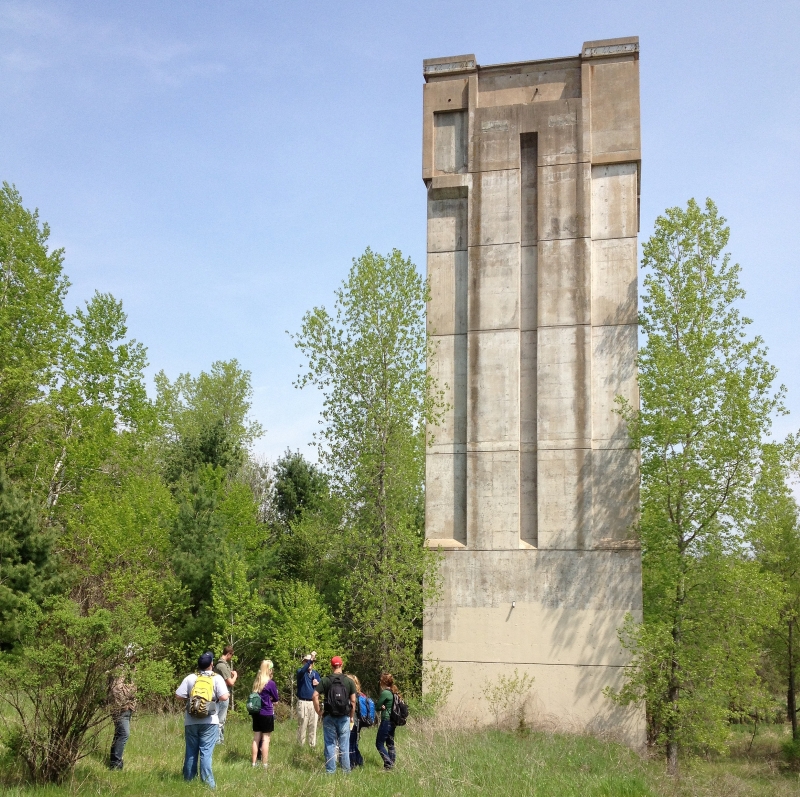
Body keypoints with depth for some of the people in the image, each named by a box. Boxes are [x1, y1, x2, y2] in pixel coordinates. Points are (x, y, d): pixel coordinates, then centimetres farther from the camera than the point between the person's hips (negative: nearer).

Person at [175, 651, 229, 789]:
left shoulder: (190, 678, 1)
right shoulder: (217, 678, -6)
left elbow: (179, 696, -2)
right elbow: (224, 697, -15)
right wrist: (216, 698, 7)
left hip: (191, 721, 3)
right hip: (209, 721, -3)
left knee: (191, 751, 12)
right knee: (206, 752, -2)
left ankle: (188, 780, 20)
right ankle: (207, 782, -4)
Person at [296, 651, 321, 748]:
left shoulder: (316, 673, 14)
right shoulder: (301, 671, -1)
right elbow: (302, 671, -27)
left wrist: (318, 684, -8)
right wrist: (310, 660, -39)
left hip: (314, 703, 4)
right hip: (303, 702, -4)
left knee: (313, 726, 6)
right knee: (302, 725, -3)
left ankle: (313, 746, 11)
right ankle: (300, 745, 3)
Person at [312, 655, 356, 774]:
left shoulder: (325, 680, -3)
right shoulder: (349, 681, 0)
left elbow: (315, 696, -11)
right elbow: (353, 700, -2)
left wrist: (319, 711, -2)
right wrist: (352, 717, 8)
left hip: (329, 717, -1)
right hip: (344, 717, 1)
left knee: (330, 744, 7)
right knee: (344, 745, 9)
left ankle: (330, 770, 9)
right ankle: (346, 770, 13)